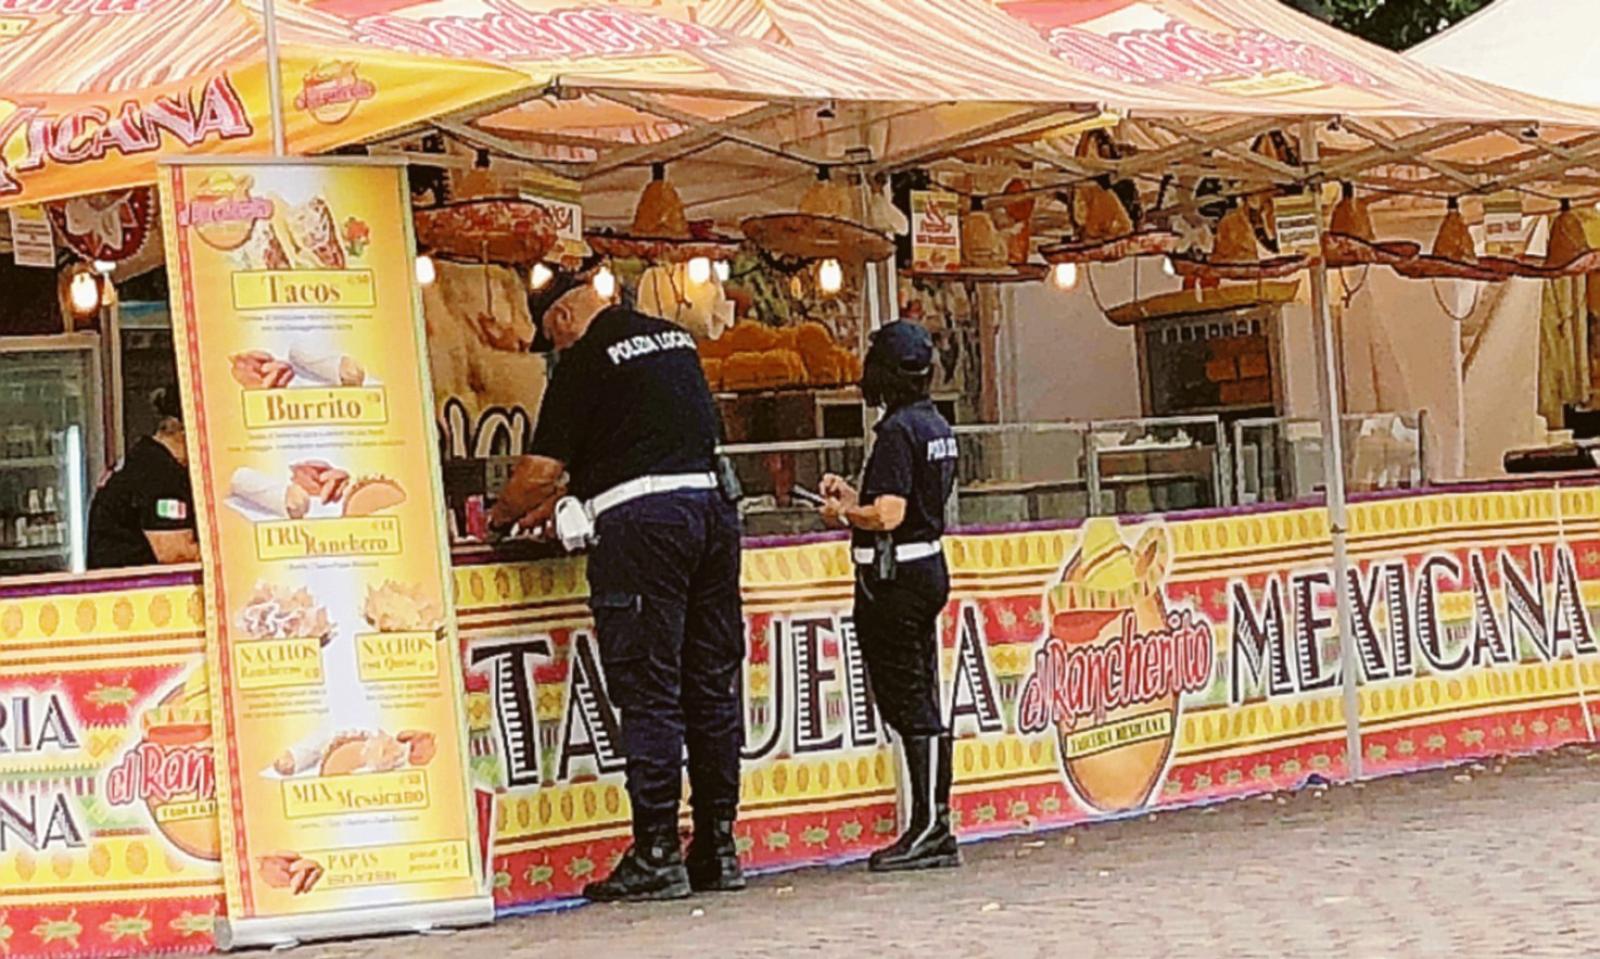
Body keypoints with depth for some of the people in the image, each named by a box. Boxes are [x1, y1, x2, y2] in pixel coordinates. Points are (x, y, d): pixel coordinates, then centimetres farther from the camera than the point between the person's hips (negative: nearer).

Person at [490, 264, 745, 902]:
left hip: (640, 519, -7)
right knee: (712, 684, 9)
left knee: (647, 691, -4)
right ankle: (718, 848, 12)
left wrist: (501, 515, 16)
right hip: (711, 501, 7)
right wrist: (560, 499, 35)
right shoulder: (674, 338, 19)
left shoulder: (587, 359, -3)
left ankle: (657, 855, -5)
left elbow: (542, 468, -4)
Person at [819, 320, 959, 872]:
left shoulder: (897, 430, -17)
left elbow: (888, 516, -22)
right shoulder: (937, 425, 12)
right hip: (929, 565, 9)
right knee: (923, 703, 11)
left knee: (906, 702, -6)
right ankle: (936, 826, 14)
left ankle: (928, 828, -5)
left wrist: (843, 513, -5)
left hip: (894, 577, -9)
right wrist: (855, 497, 19)